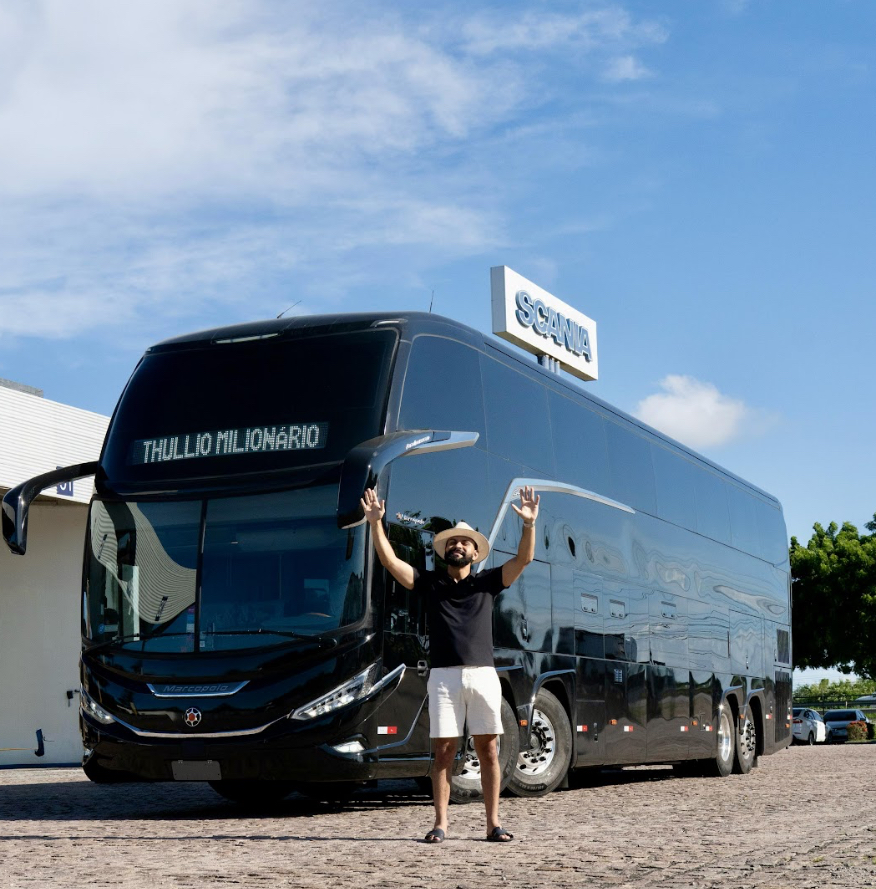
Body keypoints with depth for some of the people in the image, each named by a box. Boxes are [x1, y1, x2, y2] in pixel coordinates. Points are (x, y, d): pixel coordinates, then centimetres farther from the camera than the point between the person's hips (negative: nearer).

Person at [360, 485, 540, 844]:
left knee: (488, 750, 1)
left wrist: (529, 525, -12)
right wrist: (376, 523, -9)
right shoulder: (430, 582, 12)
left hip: (483, 675, 0)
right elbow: (389, 560, 3)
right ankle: (440, 824, 5)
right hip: (444, 677, 0)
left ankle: (493, 823, 7)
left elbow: (524, 559, 2)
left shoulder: (487, 582, 13)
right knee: (444, 751, 0)